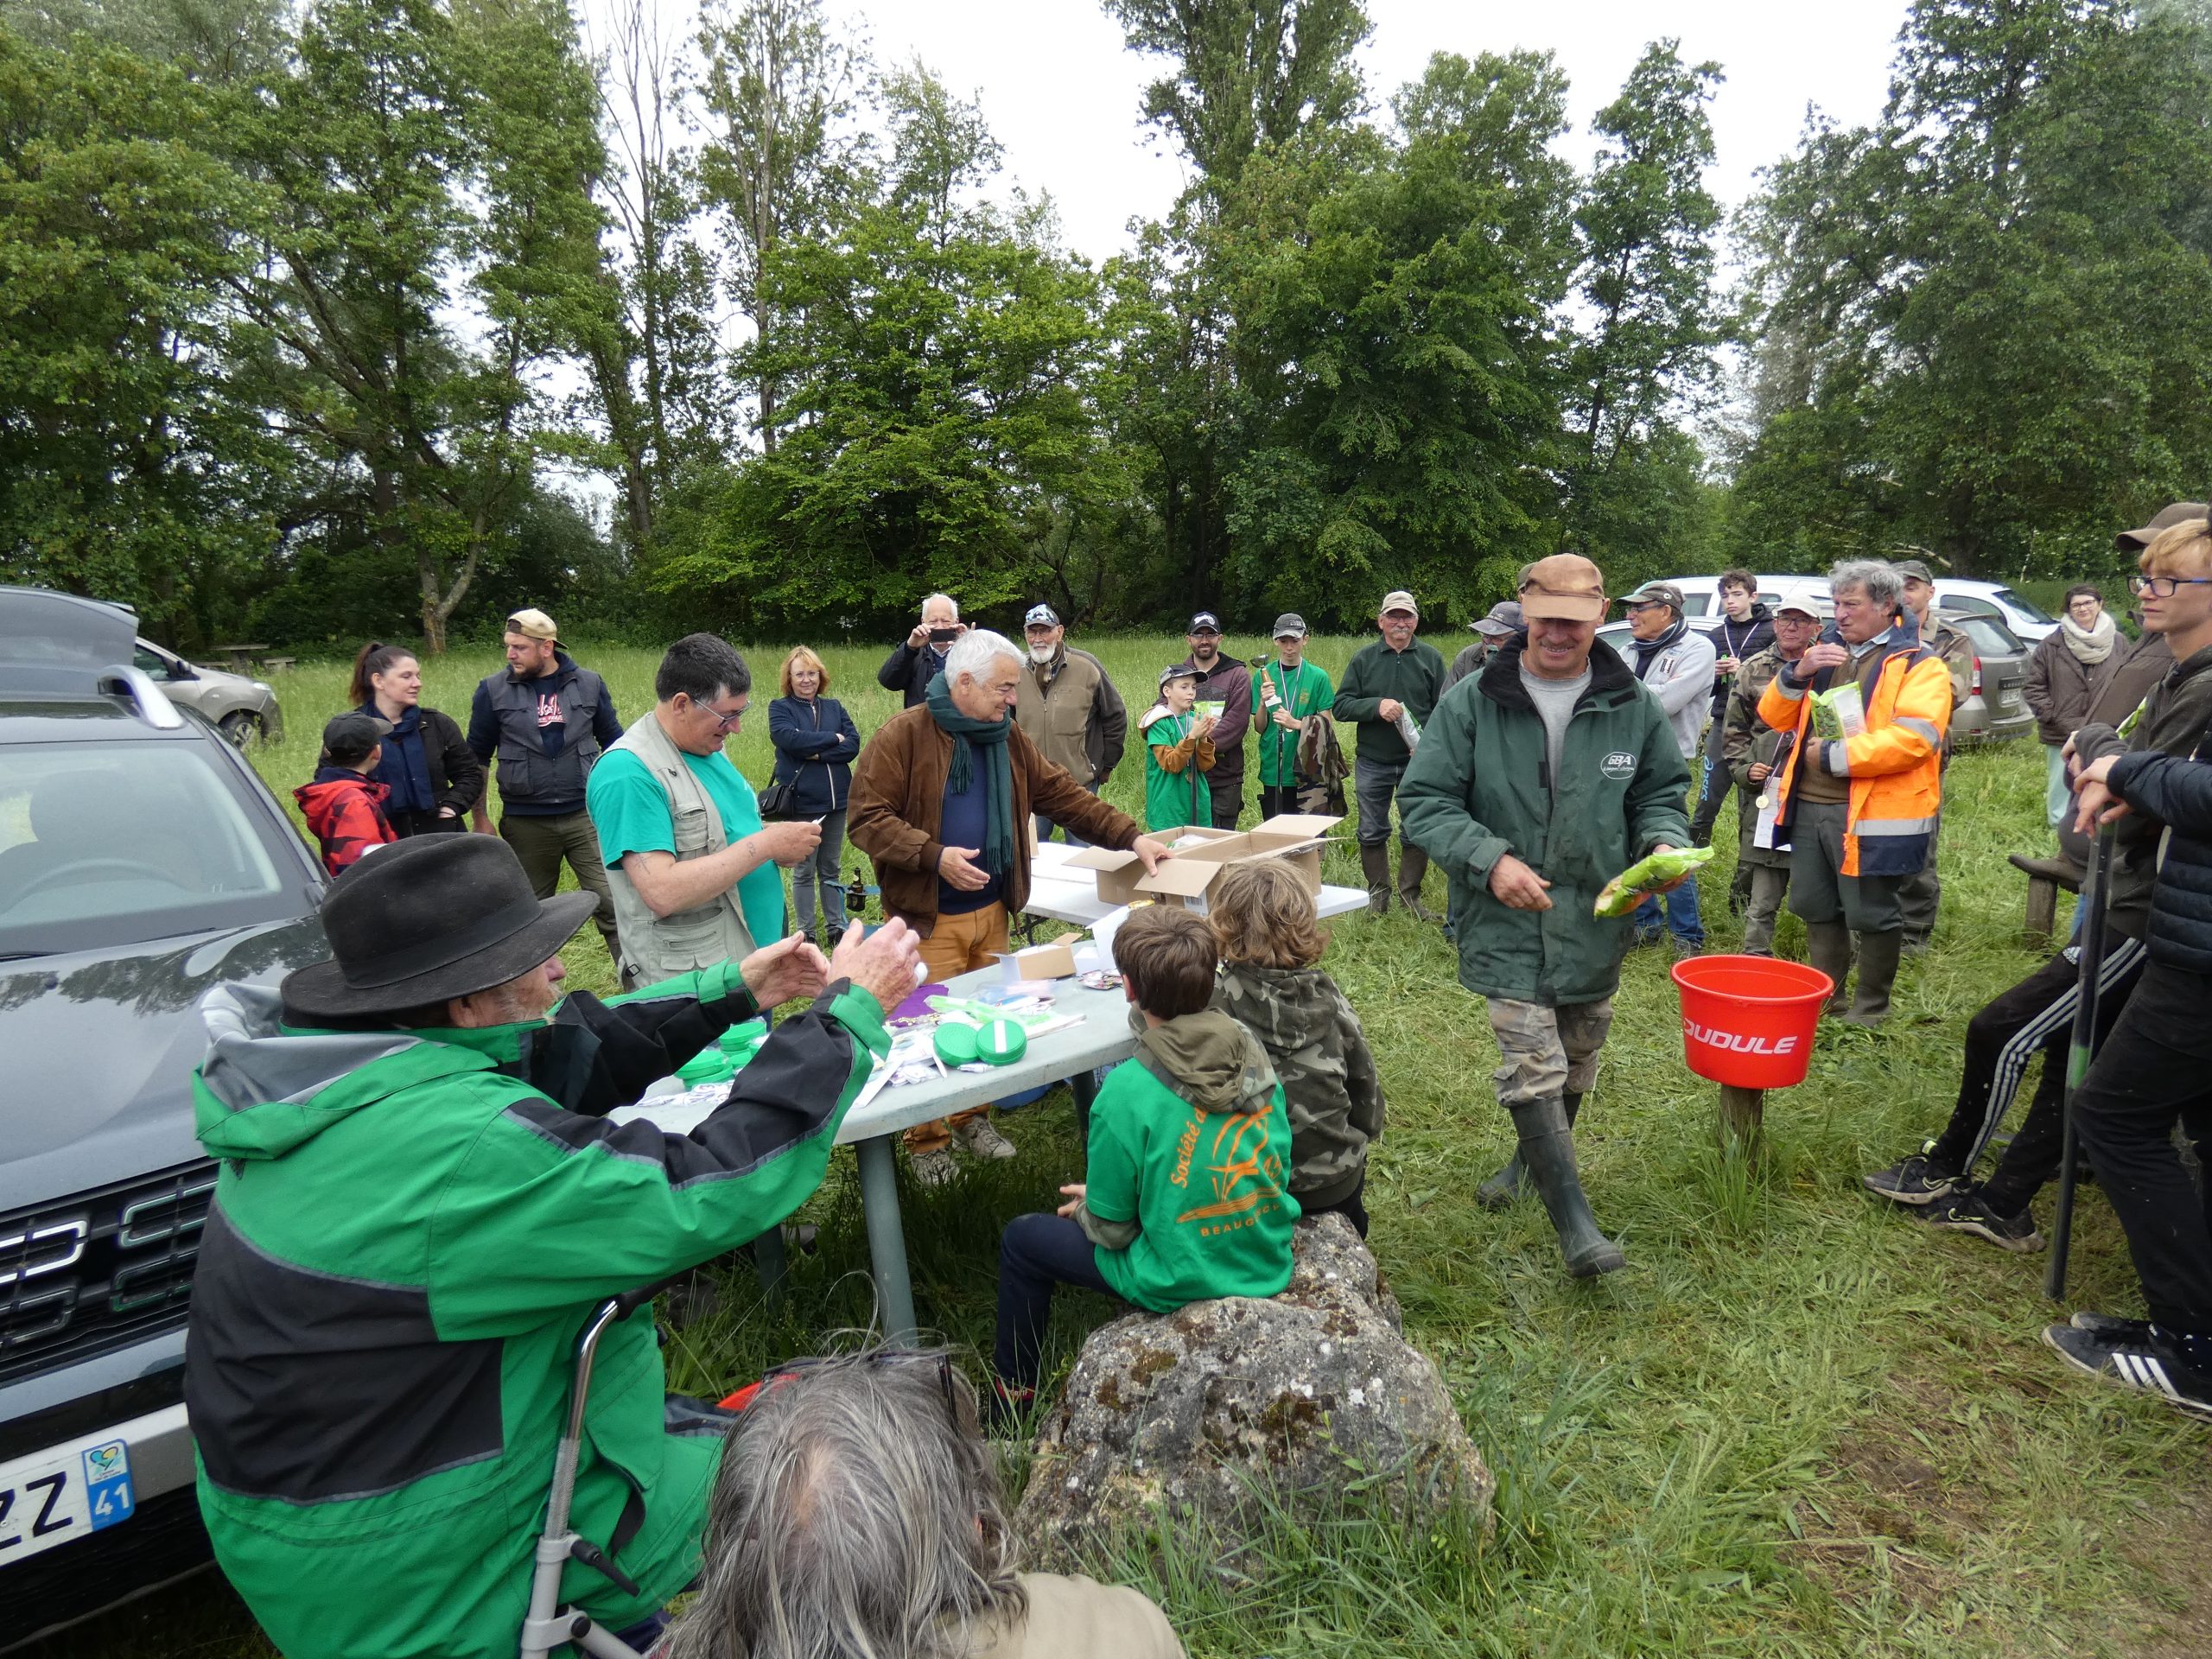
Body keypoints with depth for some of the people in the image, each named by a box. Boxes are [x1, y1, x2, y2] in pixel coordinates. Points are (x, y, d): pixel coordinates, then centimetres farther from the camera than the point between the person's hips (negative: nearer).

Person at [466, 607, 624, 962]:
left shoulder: (588, 684, 1)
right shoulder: (493, 690, 0)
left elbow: (614, 743, 11)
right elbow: (477, 758, 8)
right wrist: (480, 819, 6)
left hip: (585, 815, -1)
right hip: (526, 823, 1)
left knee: (611, 902, -5)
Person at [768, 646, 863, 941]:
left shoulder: (834, 707, 10)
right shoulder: (780, 708, 0)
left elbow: (853, 744, -3)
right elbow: (789, 738, -20)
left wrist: (817, 753, -15)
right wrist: (832, 739, -12)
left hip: (837, 799, 4)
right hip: (802, 802, -3)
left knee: (831, 868, 14)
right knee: (804, 870, 6)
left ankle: (837, 926, 24)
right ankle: (805, 932, 17)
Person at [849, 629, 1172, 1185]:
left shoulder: (1008, 738, 8)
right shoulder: (904, 735, -12)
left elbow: (1065, 797, 8)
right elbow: (866, 818, -14)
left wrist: (1131, 836, -1)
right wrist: (934, 855, -25)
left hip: (992, 909, 6)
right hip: (929, 917, -6)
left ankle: (971, 1117, 36)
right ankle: (926, 1140, 21)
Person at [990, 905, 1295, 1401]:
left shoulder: (1128, 1090, -26)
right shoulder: (1253, 1053, -10)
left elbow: (1111, 1229, -15)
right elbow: (1278, 1164, 6)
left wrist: (1086, 1207, 9)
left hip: (1179, 1284, -6)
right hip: (1268, 1264, 6)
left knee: (1020, 1238, 16)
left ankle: (1013, 1388, 35)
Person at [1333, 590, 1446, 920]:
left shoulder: (1430, 657, 3)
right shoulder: (1364, 658, 3)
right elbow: (1341, 707, -1)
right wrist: (1377, 706, -17)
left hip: (1417, 762, 0)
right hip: (1372, 763, 1)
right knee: (1372, 833, 9)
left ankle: (1411, 893, 22)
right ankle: (1378, 893, 24)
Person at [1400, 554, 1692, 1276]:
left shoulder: (1633, 706, 0)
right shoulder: (1473, 703, -9)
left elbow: (1663, 792, 12)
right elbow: (1424, 799, -7)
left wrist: (1664, 842, -11)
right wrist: (1489, 859, -21)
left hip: (1596, 920, 4)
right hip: (1507, 923, -3)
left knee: (1575, 1062, 19)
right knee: (1533, 1066, -10)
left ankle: (1536, 1160, 45)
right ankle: (1574, 1220, 1)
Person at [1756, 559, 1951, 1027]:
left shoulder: (1919, 665, -5)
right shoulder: (1824, 652, 15)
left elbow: (1913, 739, -20)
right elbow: (1775, 717, 10)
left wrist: (1833, 755, -17)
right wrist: (1798, 673, -7)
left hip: (1871, 812, -6)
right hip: (1809, 808, 7)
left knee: (1871, 914, 4)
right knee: (1815, 908, 16)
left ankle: (1871, 1009, 21)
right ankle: (1825, 999, 32)